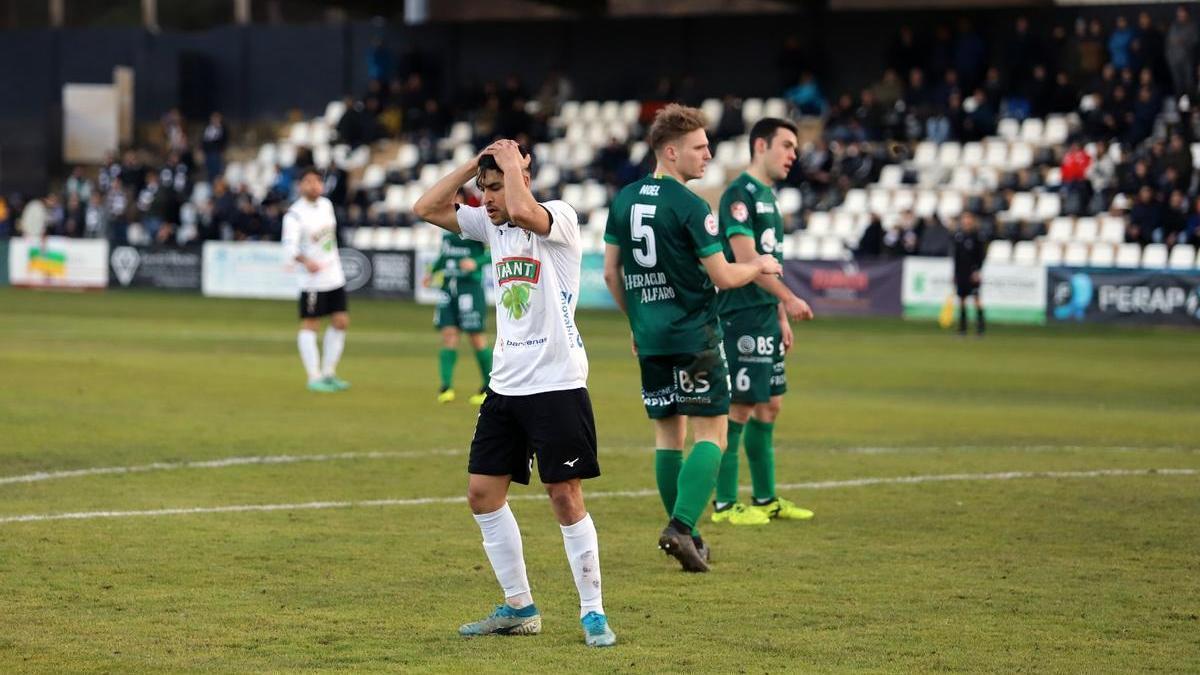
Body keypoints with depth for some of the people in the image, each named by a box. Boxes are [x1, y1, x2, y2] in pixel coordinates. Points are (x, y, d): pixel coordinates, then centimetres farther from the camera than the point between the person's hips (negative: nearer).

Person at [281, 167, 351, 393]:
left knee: (341, 322, 7)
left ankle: (329, 373, 18)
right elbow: (289, 245, -26)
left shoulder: (326, 205, 8)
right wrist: (306, 260, -43)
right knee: (310, 325, -4)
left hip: (335, 276, 8)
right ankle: (314, 377, 1)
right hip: (313, 280, -7)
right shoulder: (295, 214, -15)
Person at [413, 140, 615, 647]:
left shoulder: (560, 217, -10)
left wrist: (511, 162, -14)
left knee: (565, 496, -7)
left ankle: (593, 613, 2)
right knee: (482, 492, 5)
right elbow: (426, 209, 10)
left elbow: (523, 211, -31)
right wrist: (475, 164, 3)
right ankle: (519, 608, 16)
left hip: (556, 383, -8)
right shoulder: (490, 224, 11)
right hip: (506, 384, 8)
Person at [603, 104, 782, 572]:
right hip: (694, 337, -7)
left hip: (650, 340, 7)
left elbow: (611, 273, 12)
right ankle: (682, 528, -15)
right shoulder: (689, 206, -14)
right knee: (710, 432, -2)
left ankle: (683, 535, 14)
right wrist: (759, 266, 7)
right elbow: (722, 276, -13)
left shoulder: (624, 200, 7)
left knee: (668, 433, 12)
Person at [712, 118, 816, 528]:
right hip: (741, 317, -10)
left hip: (766, 317, 10)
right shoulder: (739, 194, -13)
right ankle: (724, 504, -2)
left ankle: (766, 500, 21)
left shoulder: (768, 196, 17)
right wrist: (790, 300, -19)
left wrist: (782, 317, 20)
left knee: (769, 406, 13)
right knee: (739, 409, -7)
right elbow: (746, 259, -20)